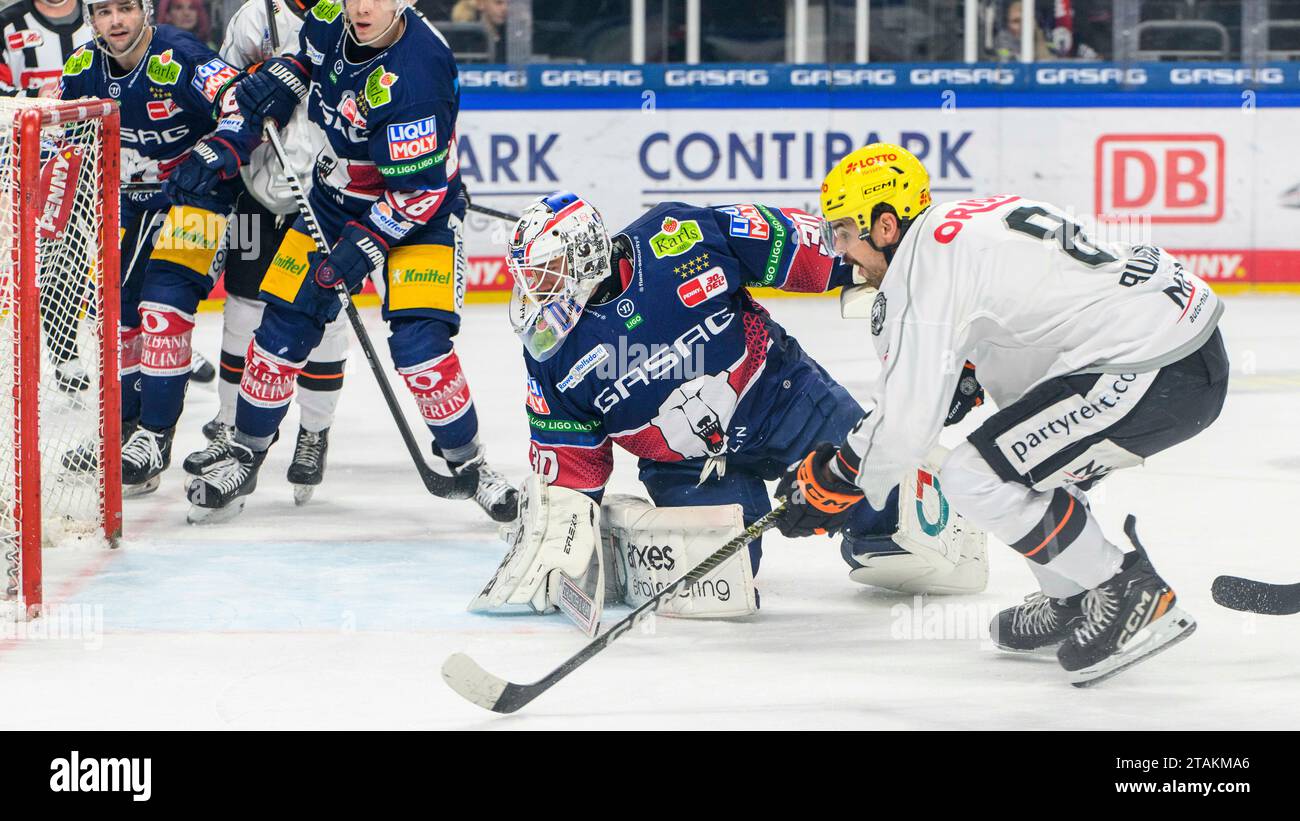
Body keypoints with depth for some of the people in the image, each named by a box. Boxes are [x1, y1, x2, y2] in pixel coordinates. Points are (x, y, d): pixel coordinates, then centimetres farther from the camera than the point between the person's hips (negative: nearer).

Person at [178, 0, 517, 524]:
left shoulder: (414, 74, -32)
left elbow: (419, 190, -28)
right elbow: (304, 62, 13)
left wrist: (364, 246, -26)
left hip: (418, 211, -6)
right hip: (334, 195, 6)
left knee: (419, 343, -17)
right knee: (283, 328, 3)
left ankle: (465, 464, 2)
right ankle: (244, 454, 19)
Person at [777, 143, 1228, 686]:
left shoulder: (926, 259, -9)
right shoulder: (973, 220, 18)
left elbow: (907, 418, -12)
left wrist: (836, 483, 2)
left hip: (1155, 373, -10)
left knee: (973, 477, -9)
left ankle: (1133, 597, -4)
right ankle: (1071, 603, 29)